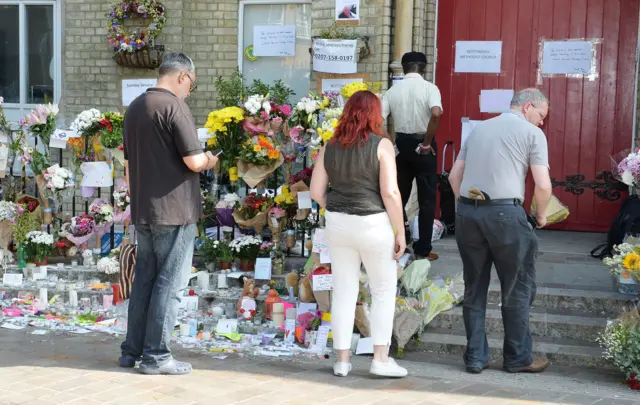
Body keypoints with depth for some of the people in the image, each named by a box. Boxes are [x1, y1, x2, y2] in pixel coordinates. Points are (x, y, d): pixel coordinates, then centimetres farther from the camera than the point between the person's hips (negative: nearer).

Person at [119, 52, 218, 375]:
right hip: (174, 211, -8)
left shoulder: (134, 108, 12)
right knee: (169, 283, -1)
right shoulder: (174, 107, -14)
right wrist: (209, 161, 3)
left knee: (144, 279, 15)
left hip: (142, 211, 8)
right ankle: (156, 356, 3)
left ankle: (132, 350, 19)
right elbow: (193, 161, -19)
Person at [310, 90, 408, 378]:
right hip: (373, 225, -4)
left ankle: (342, 361, 16)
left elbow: (316, 191, 4)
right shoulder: (381, 145, -9)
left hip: (338, 225, 4)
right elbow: (390, 193, -14)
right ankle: (380, 359, 10)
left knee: (344, 292, 11)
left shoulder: (330, 147, 5)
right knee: (384, 291, 10)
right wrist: (400, 232, -7)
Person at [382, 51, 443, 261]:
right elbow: (436, 114, -26)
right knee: (426, 198, 5)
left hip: (401, 144, 4)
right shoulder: (429, 88, -8)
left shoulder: (393, 90, 3)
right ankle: (423, 250, 8)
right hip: (422, 145, -3)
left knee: (399, 195, 17)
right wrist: (427, 143, -17)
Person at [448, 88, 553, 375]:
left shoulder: (479, 128, 19)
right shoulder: (532, 133, 2)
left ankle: (475, 357, 16)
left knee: (474, 289, 13)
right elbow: (543, 185, -6)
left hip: (467, 212, 5)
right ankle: (518, 358, 16)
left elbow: (454, 175, 18)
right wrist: (541, 215, 10)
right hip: (505, 213, -5)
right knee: (517, 289, 9)